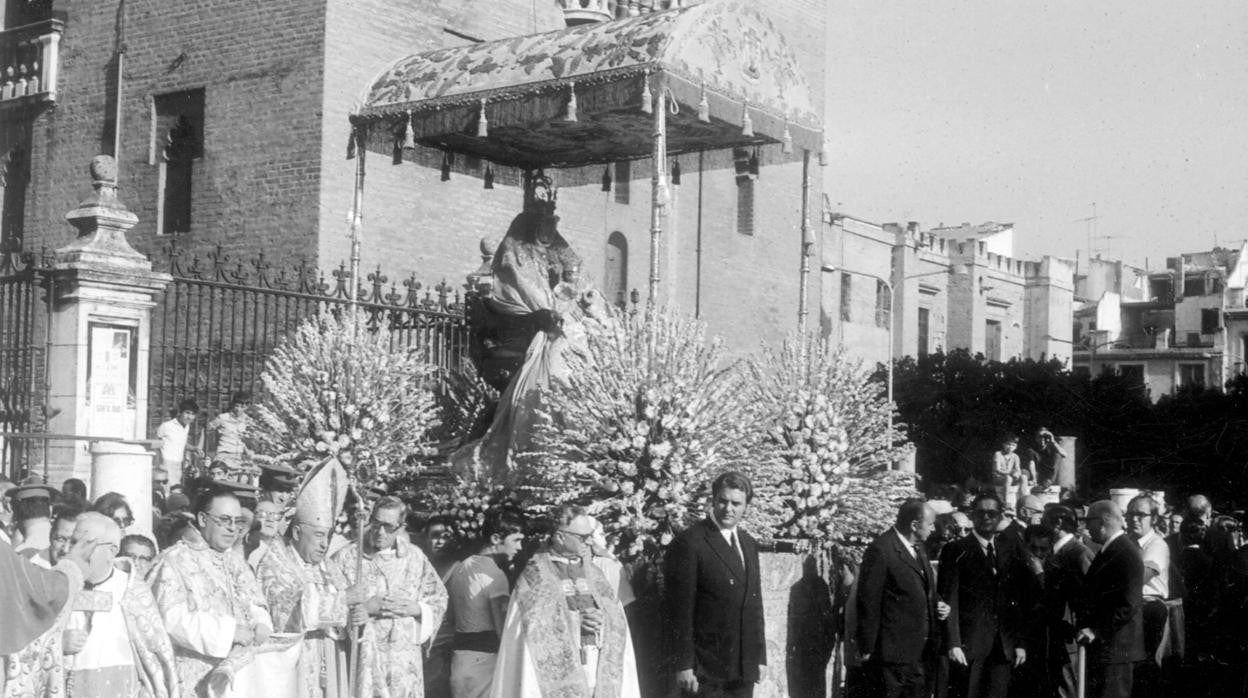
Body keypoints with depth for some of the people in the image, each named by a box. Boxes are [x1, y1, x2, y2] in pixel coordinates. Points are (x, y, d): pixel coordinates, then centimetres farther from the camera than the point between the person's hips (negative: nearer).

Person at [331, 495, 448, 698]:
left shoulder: (415, 557, 6)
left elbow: (438, 599, 12)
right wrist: (367, 607, -16)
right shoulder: (347, 557, -1)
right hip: (362, 656, -2)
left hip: (405, 658, 2)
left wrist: (416, 609, -7)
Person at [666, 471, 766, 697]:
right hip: (706, 669, -6)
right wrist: (684, 665, -14)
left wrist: (758, 657, 12)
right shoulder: (690, 542, -9)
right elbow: (680, 609, -11)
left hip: (744, 667, 6)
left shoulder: (749, 543, 14)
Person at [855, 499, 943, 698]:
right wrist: (867, 649, -13)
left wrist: (937, 605, 4)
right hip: (893, 650, -8)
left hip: (921, 650, 8)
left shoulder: (917, 548, 11)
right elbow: (868, 602, -15)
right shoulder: (880, 550, -16)